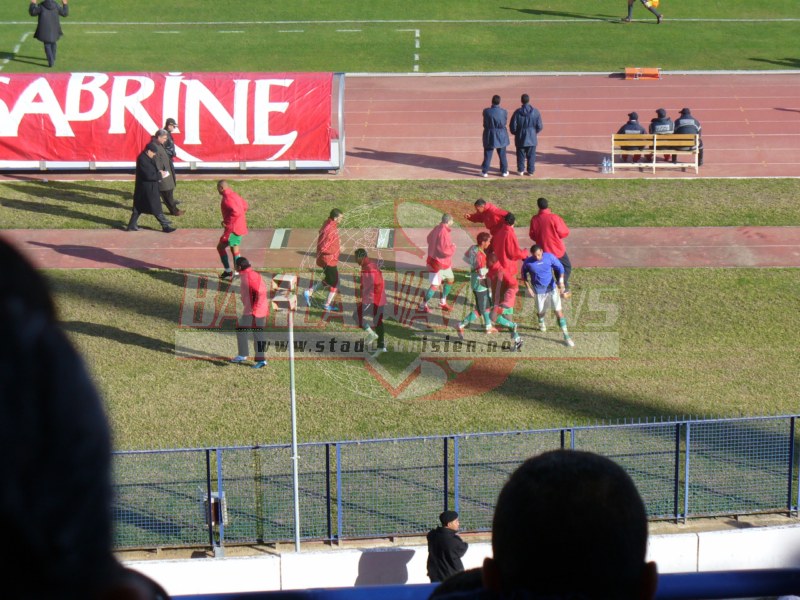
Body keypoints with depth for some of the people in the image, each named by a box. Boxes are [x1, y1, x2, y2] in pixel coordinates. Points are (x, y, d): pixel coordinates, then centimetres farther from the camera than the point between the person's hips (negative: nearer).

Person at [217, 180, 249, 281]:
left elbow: (236, 212, -31)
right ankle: (237, 273, 18)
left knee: (220, 247, 0)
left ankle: (228, 271, 0)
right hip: (240, 227, 10)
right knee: (234, 249, 16)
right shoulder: (234, 195, 11)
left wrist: (227, 222, -22)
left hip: (233, 228, -10)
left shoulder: (227, 199, -20)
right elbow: (245, 205, 22)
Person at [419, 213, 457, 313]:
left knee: (450, 279, 21)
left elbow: (429, 238, 20)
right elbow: (445, 250, -31)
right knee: (435, 286, -7)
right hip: (437, 263, -10)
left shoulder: (437, 228, 2)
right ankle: (423, 305, 5)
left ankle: (443, 302, 32)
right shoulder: (443, 232, -27)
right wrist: (453, 248, -11)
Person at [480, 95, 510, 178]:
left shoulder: (486, 111, -16)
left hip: (490, 136, -1)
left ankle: (485, 172, 14)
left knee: (487, 155, 8)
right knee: (502, 155, 14)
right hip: (501, 136, 1)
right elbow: (505, 122, 1)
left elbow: (485, 123, -3)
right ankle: (504, 171, 22)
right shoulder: (504, 112, -14)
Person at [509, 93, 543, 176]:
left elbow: (513, 127, -7)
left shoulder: (517, 112, -12)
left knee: (521, 155, 11)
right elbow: (539, 126, -3)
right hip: (532, 138, 1)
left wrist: (516, 133, 13)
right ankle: (530, 171, 11)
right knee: (531, 155, 9)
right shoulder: (535, 112, -8)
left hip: (520, 138, -1)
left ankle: (521, 170, 16)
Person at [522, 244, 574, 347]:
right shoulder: (528, 262, -16)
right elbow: (524, 274, 2)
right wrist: (528, 288, -1)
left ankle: (566, 336, -2)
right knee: (541, 311, 15)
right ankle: (541, 322, 53)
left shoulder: (549, 257, -15)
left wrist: (561, 281, -16)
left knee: (558, 311, -5)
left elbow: (560, 267, -4)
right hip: (539, 291, 0)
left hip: (552, 288, 0)